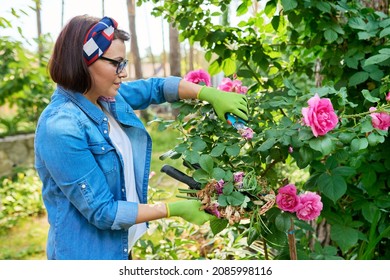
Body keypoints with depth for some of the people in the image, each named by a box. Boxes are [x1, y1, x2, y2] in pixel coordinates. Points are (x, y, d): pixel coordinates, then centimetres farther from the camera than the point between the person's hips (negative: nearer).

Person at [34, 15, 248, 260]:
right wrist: (175, 209, -20)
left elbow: (156, 87, 12)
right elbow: (102, 212, -24)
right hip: (88, 252, -8)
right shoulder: (61, 128, -27)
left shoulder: (107, 96, -4)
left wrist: (211, 94, -2)